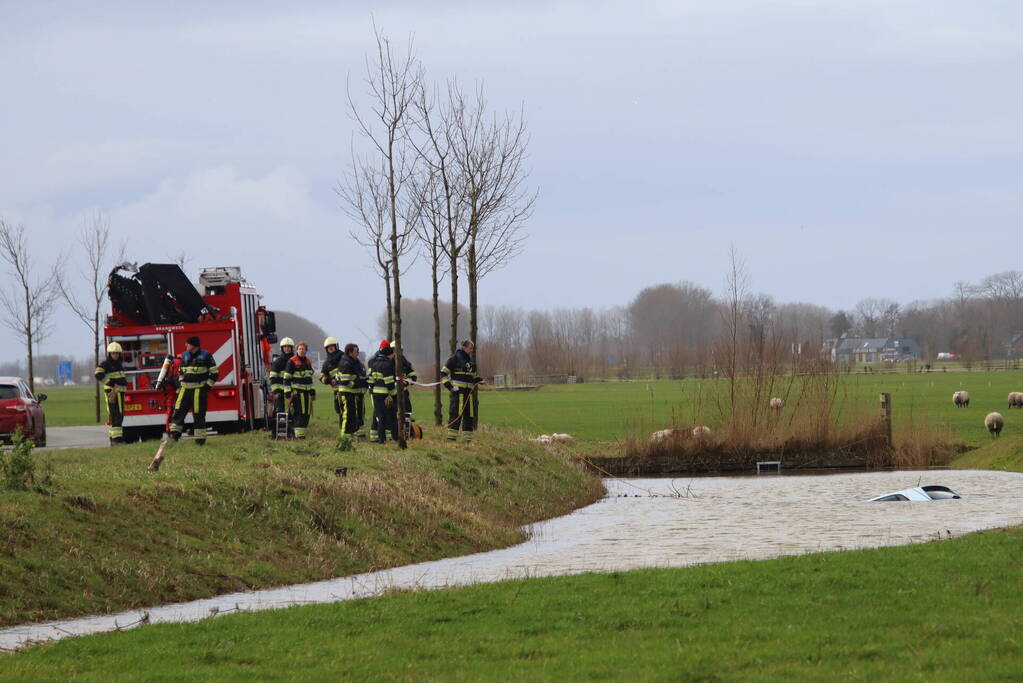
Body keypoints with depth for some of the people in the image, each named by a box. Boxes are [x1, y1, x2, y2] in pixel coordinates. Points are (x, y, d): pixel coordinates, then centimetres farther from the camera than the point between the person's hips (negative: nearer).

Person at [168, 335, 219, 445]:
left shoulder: (205, 356, -4)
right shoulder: (185, 356, 12)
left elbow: (214, 373, -2)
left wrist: (207, 386, -9)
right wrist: (180, 385, 12)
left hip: (199, 390, -5)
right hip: (186, 389, 5)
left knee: (199, 414, -4)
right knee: (179, 410, -9)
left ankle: (200, 439, 2)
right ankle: (175, 432, -13)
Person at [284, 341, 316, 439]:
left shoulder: (308, 361, 14)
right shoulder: (292, 361, -7)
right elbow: (286, 379, -8)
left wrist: (313, 392, 21)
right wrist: (288, 394, -14)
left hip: (307, 392, 7)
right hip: (297, 392, -7)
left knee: (307, 414, 5)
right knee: (299, 414, -12)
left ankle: (303, 434, 12)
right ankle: (299, 435, -12)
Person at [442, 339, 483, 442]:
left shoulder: (470, 360, 18)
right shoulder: (455, 358, -4)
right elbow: (443, 372, -4)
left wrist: (480, 380, 11)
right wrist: (448, 385, -12)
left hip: (469, 391, 8)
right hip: (458, 390, -8)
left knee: (469, 414, 8)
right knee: (456, 414, -11)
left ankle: (467, 438, 14)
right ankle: (451, 437, -9)